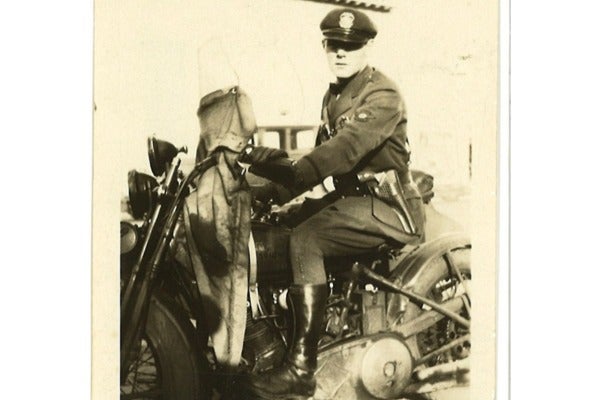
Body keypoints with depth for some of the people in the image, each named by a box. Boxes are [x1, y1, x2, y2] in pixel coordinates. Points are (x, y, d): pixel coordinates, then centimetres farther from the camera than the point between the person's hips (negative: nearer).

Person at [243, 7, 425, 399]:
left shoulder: (383, 95, -14)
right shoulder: (334, 95, 17)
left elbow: (344, 150, -30)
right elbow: (323, 155, 17)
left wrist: (282, 186, -40)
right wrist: (276, 158, -1)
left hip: (387, 205, -9)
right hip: (351, 197, 9)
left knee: (304, 241, -28)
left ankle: (301, 367, -28)